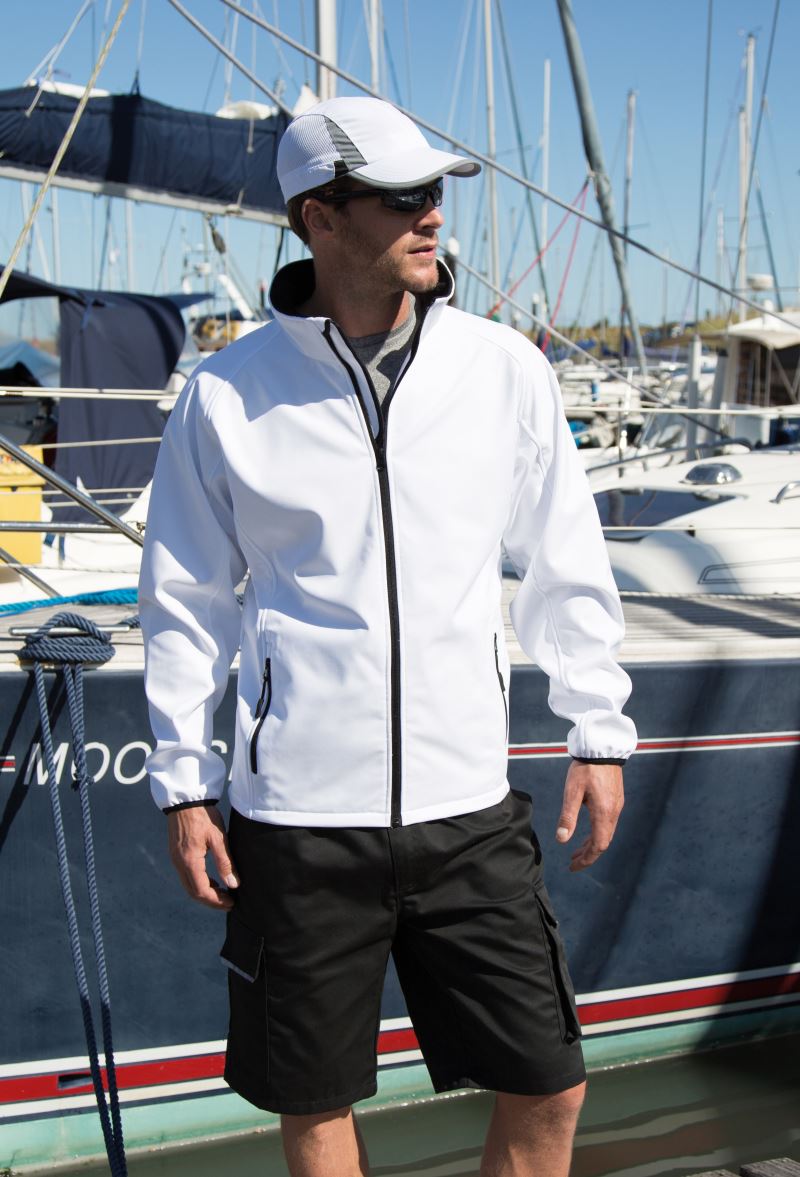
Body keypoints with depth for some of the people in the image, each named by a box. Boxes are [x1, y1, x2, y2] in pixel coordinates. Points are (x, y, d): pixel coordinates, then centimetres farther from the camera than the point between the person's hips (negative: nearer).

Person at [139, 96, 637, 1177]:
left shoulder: (505, 369, 1)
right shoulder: (227, 395, -3)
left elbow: (567, 564, 10)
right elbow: (185, 600, 6)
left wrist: (598, 733, 10)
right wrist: (183, 780, 5)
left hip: (468, 806, 2)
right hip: (297, 816, -1)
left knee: (548, 1088, 6)